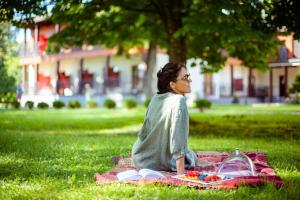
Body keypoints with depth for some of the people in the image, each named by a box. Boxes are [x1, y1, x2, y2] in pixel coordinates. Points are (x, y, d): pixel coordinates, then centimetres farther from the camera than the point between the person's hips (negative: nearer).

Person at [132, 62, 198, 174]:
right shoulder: (179, 100, -23)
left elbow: (144, 132, 9)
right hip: (162, 164, -6)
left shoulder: (156, 98, 0)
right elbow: (177, 136, -30)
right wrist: (181, 172, -31)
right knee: (193, 158, 25)